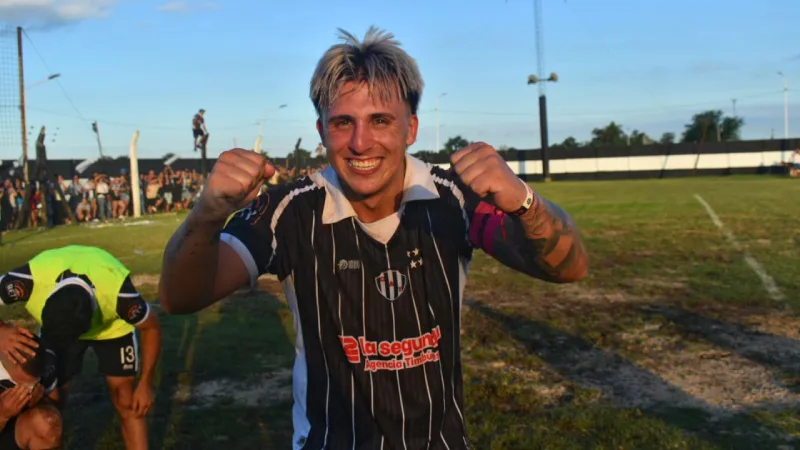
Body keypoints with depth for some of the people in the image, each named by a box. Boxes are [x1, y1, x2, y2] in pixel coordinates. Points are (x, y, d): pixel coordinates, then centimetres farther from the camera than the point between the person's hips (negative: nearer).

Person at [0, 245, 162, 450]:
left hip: (112, 326, -2)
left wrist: (145, 385, -20)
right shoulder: (32, 278, -41)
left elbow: (151, 328, -22)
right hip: (54, 325, 2)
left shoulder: (117, 292, -42)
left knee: (126, 403, -5)